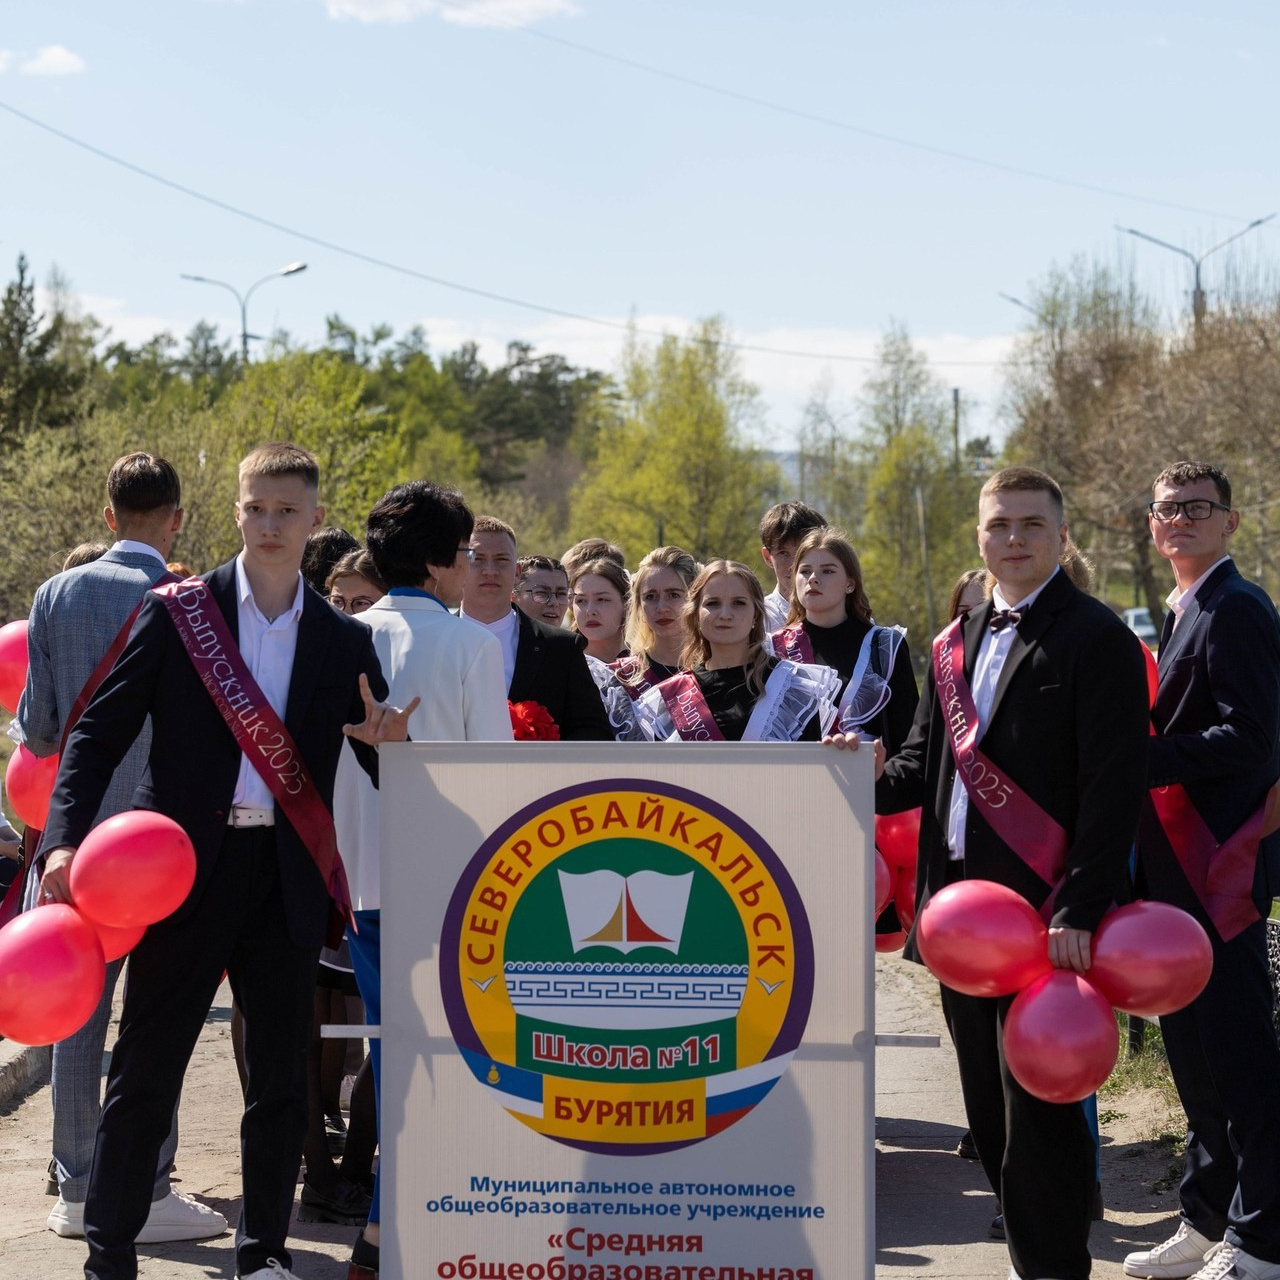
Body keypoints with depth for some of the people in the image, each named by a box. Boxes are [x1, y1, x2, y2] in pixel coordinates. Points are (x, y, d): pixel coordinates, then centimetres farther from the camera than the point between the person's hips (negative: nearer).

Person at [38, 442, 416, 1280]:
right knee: (146, 1068, 1)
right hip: (186, 863, -2)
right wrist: (67, 838, -15)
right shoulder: (176, 612, 1)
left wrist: (390, 742, -13)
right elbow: (100, 732, -1)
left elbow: (381, 776, 11)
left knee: (283, 1076, 7)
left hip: (286, 878, 2)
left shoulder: (345, 642, 8)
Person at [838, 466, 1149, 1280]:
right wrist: (872, 780, -6)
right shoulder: (957, 643, 16)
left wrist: (1081, 911, -19)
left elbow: (1114, 786, -12)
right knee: (991, 1106, 13)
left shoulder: (1096, 639, -6)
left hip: (1046, 913, -7)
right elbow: (927, 762, 17)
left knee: (1038, 1103, -7)